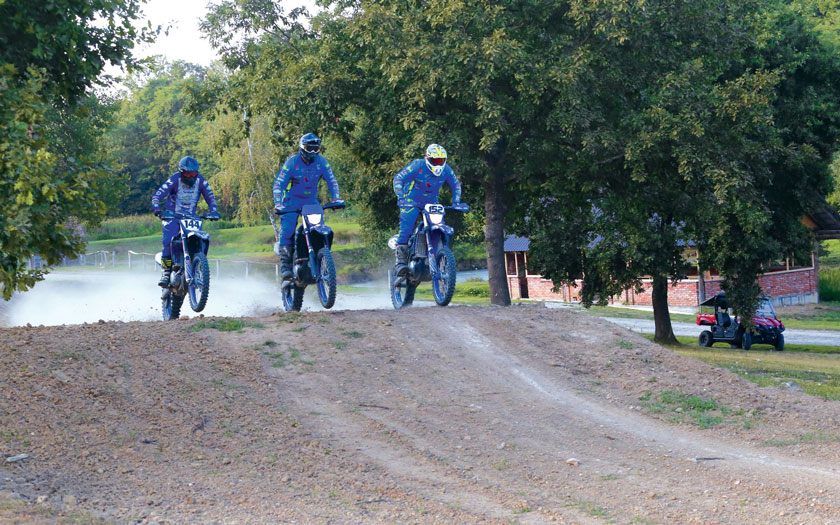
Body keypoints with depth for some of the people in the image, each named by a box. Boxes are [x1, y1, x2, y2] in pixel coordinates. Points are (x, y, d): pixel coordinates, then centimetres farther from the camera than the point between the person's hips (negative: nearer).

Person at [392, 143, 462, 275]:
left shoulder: (446, 169, -3)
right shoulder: (417, 166, -18)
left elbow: (456, 185, 12)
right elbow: (398, 178, -19)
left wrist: (455, 202, -1)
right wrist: (400, 197, -31)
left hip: (431, 203, 5)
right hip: (411, 203, -5)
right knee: (406, 228, -22)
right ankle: (400, 261, -23)